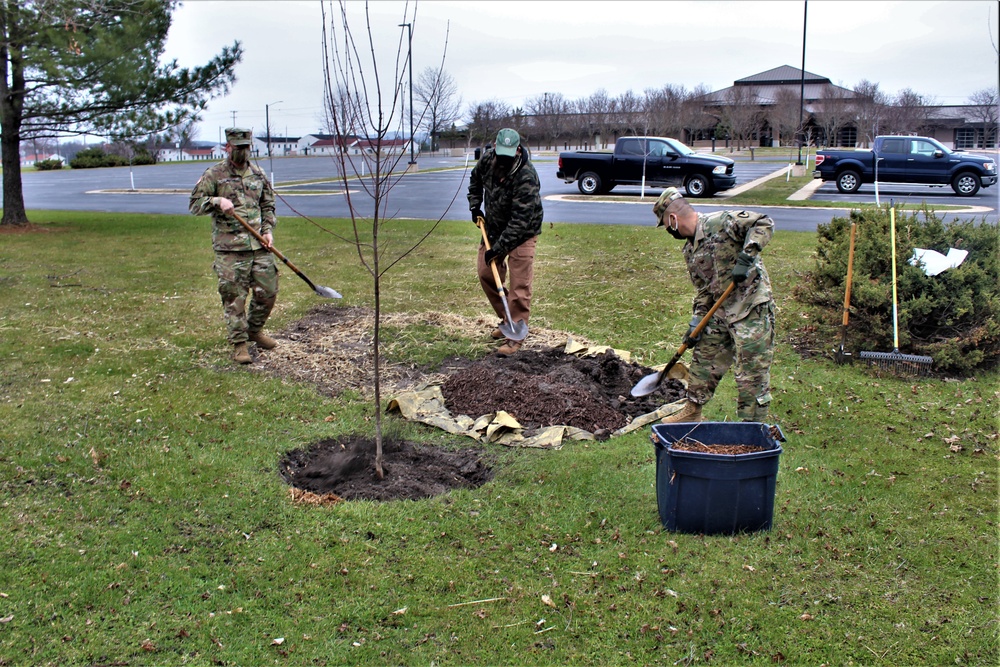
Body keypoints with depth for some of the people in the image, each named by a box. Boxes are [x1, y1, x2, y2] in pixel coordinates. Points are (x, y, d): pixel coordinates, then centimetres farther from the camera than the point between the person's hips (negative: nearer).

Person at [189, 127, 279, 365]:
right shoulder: (214, 174, 0)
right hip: (229, 247, -4)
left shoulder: (258, 174, 13)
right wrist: (217, 201, -18)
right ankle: (239, 343, 6)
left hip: (259, 245, 4)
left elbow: (268, 206, 20)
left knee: (268, 290, 7)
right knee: (234, 296, -3)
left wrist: (268, 230, 5)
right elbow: (195, 204, -1)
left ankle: (254, 330, 30)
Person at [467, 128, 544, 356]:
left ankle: (515, 336, -4)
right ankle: (506, 320, 25)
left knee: (519, 284, -10)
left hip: (522, 233, -7)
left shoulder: (526, 177, -32)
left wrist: (499, 248, -31)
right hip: (494, 227, 7)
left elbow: (520, 221, -32)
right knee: (485, 272, 9)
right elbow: (475, 179, 14)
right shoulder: (487, 158, -12)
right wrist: (475, 206, 4)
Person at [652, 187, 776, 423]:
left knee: (751, 372, -3)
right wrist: (696, 322, 8)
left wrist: (746, 257, -28)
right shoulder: (690, 251, 12)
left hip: (752, 307, -9)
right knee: (704, 358, 18)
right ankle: (692, 411, 35)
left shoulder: (721, 222, -14)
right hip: (721, 311, 9)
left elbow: (764, 223, -20)